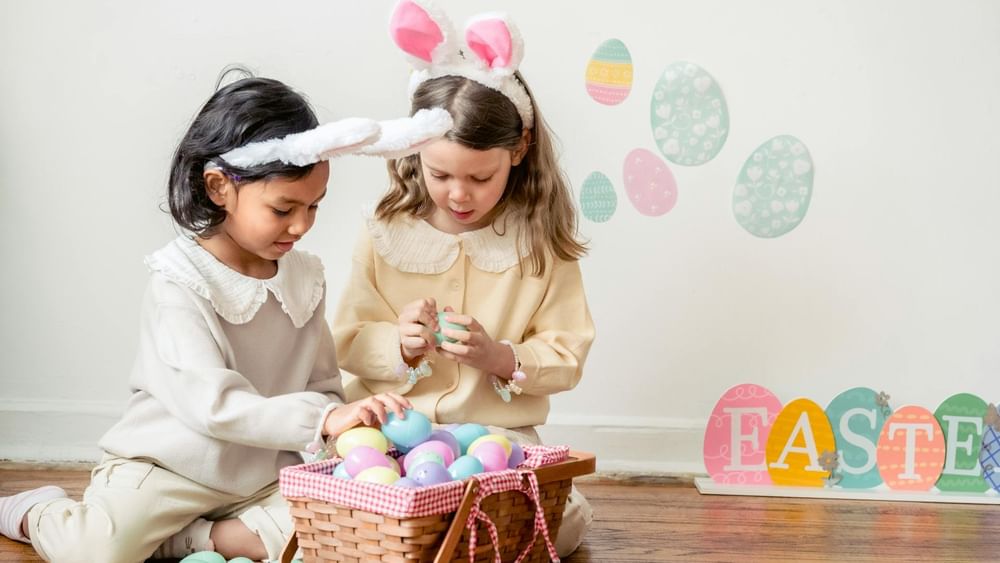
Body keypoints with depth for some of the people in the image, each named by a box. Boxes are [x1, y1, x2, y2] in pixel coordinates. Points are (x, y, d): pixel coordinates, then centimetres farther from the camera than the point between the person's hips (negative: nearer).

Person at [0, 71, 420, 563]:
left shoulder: (305, 277, 3)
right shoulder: (180, 281, -15)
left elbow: (322, 386, 8)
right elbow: (211, 403, -25)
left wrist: (348, 425, -14)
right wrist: (322, 418, -32)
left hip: (264, 475, 5)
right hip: (167, 468, -4)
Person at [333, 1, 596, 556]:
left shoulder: (541, 240, -3)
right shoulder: (386, 232, -1)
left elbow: (566, 357, -2)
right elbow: (348, 342, 2)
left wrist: (499, 357, -20)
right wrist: (400, 345, -19)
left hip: (499, 435, 0)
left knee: (559, 523, -23)